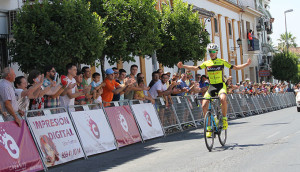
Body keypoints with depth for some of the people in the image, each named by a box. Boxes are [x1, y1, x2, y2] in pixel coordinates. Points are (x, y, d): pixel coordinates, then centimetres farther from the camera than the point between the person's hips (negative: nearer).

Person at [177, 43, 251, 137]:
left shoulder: (222, 62, 0)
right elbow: (195, 68, 12)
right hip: (211, 87, 3)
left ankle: (224, 118, -11)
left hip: (221, 85, -3)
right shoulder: (206, 63, 6)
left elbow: (235, 67, 3)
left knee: (223, 99, -35)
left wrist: (246, 64, -10)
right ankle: (209, 128, 1)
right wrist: (183, 66, 3)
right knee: (204, 106, -13)